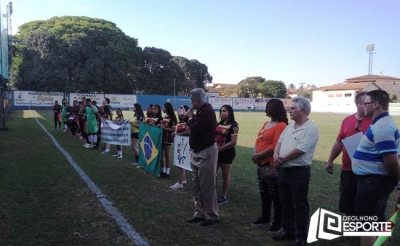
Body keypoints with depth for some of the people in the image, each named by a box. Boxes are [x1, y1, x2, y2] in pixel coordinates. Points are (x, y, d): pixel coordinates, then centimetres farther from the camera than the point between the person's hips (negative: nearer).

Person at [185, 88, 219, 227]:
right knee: (197, 186, 15)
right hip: (197, 152, 11)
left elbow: (195, 129, -22)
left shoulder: (207, 111, -18)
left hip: (206, 153, -10)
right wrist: (191, 117, 3)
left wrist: (190, 118, -9)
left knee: (207, 186, -2)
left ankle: (212, 216, 10)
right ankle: (200, 213, 25)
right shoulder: (201, 111, 13)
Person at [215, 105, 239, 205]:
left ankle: (224, 197, 14)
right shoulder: (219, 124, 11)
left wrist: (221, 148, -16)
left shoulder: (233, 126, -10)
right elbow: (214, 136, 17)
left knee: (225, 174, 4)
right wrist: (215, 146, -3)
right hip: (217, 151, 7)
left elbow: (233, 142, -17)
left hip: (227, 152, -7)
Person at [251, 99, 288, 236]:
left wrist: (259, 155, -18)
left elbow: (275, 146, -23)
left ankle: (278, 223, 13)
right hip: (262, 164, 9)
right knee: (264, 193, 18)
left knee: (275, 194, 1)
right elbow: (258, 140, 14)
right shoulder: (266, 124, 15)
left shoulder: (281, 125, -15)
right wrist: (254, 154, -3)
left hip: (272, 165, -9)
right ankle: (265, 219, 32)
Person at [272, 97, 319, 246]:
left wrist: (282, 159, -11)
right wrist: (276, 155, -9)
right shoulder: (290, 126, 12)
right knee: (286, 203, 17)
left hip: (299, 172, -8)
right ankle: (288, 231, 32)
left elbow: (299, 150, -21)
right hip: (283, 171, 8)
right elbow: (279, 142, 12)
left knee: (300, 205, 4)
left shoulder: (311, 128, -14)